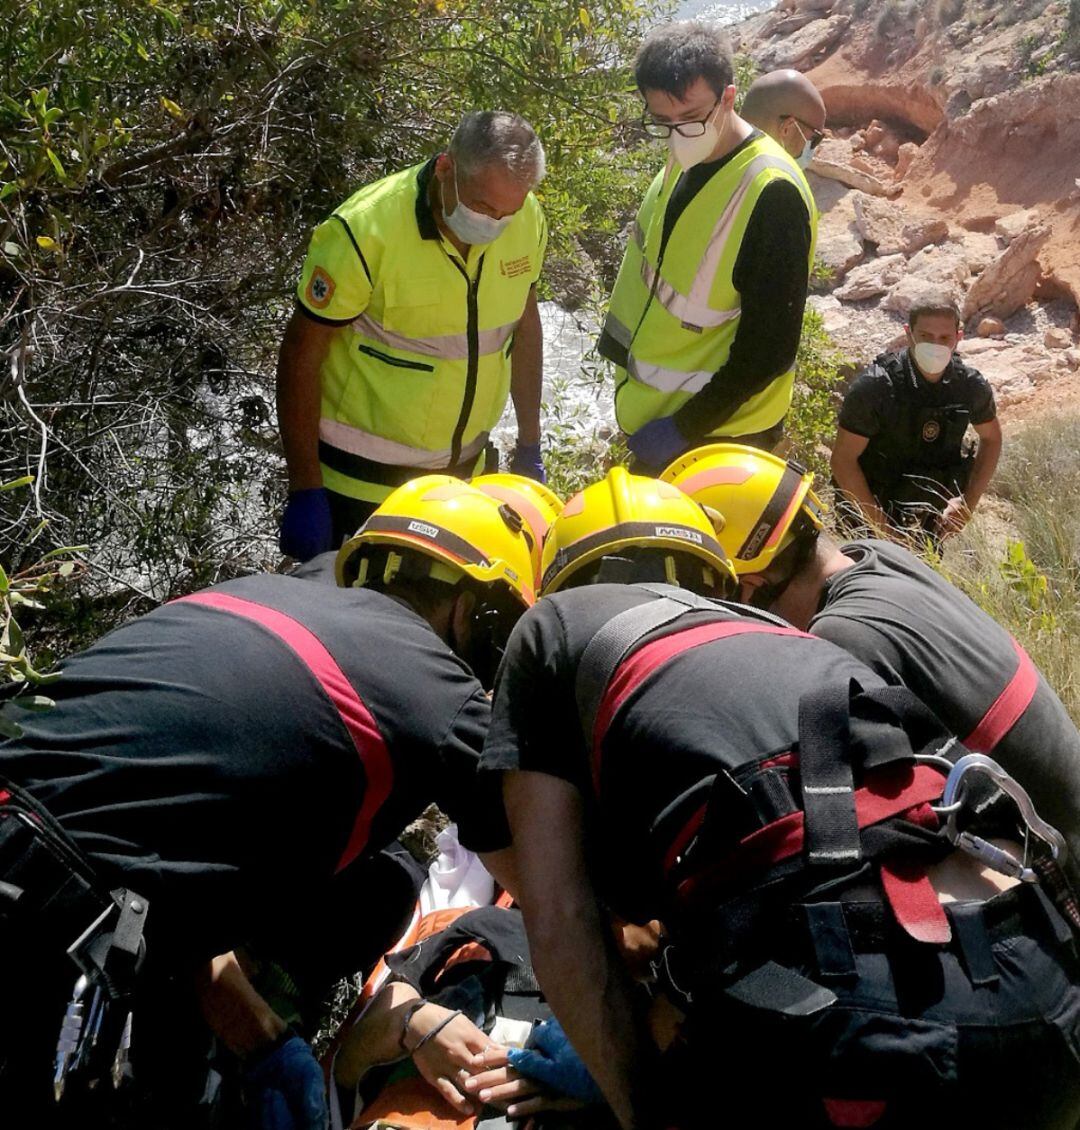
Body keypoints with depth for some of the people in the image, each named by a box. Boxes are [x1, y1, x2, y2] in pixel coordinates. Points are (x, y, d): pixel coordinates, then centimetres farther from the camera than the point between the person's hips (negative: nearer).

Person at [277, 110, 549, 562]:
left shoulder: (528, 221, -7)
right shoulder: (366, 232, -23)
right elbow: (300, 354, -16)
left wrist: (529, 447, 12)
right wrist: (304, 489, -15)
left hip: (465, 468, 5)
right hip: (363, 480, -5)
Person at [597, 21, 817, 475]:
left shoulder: (772, 195, -25)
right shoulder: (685, 160, 1)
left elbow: (769, 350, -24)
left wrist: (685, 428, -21)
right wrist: (624, 358, 14)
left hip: (718, 429, -8)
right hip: (658, 407, 8)